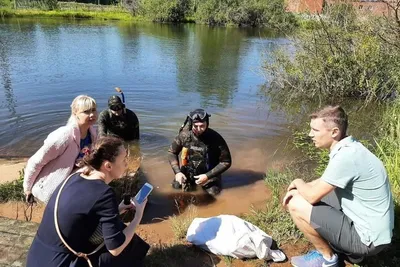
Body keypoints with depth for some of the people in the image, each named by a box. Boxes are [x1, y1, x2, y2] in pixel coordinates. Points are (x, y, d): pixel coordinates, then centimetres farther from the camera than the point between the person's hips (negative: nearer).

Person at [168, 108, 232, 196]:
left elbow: (226, 162, -16)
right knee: (176, 186, -9)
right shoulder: (184, 135, -17)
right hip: (189, 171, 2)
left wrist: (207, 176, -22)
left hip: (208, 173, -2)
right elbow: (172, 152, -2)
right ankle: (191, 182, 22)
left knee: (213, 192, -15)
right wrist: (177, 172, -13)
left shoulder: (216, 138, -24)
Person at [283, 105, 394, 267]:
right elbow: (324, 182, 16)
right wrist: (299, 189, 3)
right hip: (361, 221, 9)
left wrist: (298, 183, -2)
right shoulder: (346, 148, 2)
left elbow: (312, 196, -23)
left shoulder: (346, 156, -28)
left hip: (367, 237, -9)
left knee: (296, 205, -14)